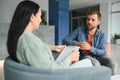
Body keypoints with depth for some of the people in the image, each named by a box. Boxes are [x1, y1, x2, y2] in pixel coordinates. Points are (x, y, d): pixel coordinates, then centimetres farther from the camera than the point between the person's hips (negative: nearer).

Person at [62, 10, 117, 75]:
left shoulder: (101, 34, 1)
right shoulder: (79, 30, -2)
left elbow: (103, 52, -5)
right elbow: (65, 40, -5)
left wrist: (90, 48, -22)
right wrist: (77, 44, -22)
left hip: (97, 56, 2)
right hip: (83, 56, -2)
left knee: (112, 63, -26)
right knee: (95, 64, -34)